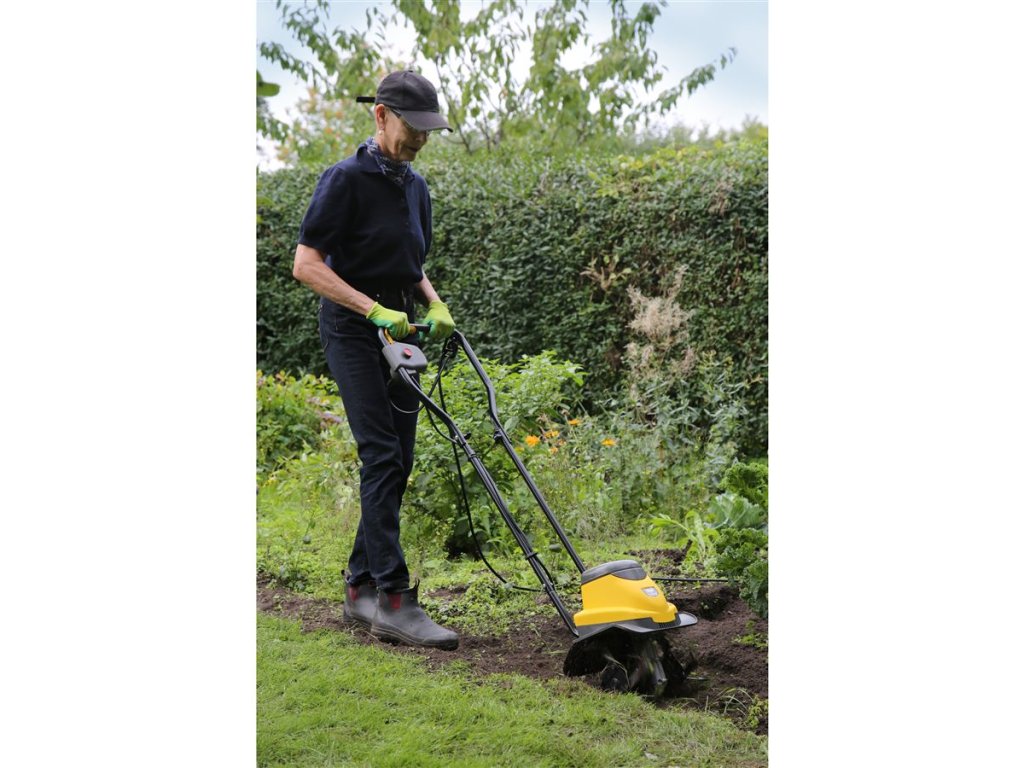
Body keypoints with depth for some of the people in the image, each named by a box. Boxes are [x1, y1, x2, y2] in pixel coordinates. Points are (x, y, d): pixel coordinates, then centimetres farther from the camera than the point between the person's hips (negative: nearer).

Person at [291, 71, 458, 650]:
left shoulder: (415, 186, 14)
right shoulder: (346, 179, -10)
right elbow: (306, 264, -14)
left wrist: (436, 304, 5)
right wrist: (374, 309, -20)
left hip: (400, 332, 8)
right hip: (354, 332, -8)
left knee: (397, 464, 7)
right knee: (382, 458, -15)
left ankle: (361, 589, 17)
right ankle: (395, 601, -14)